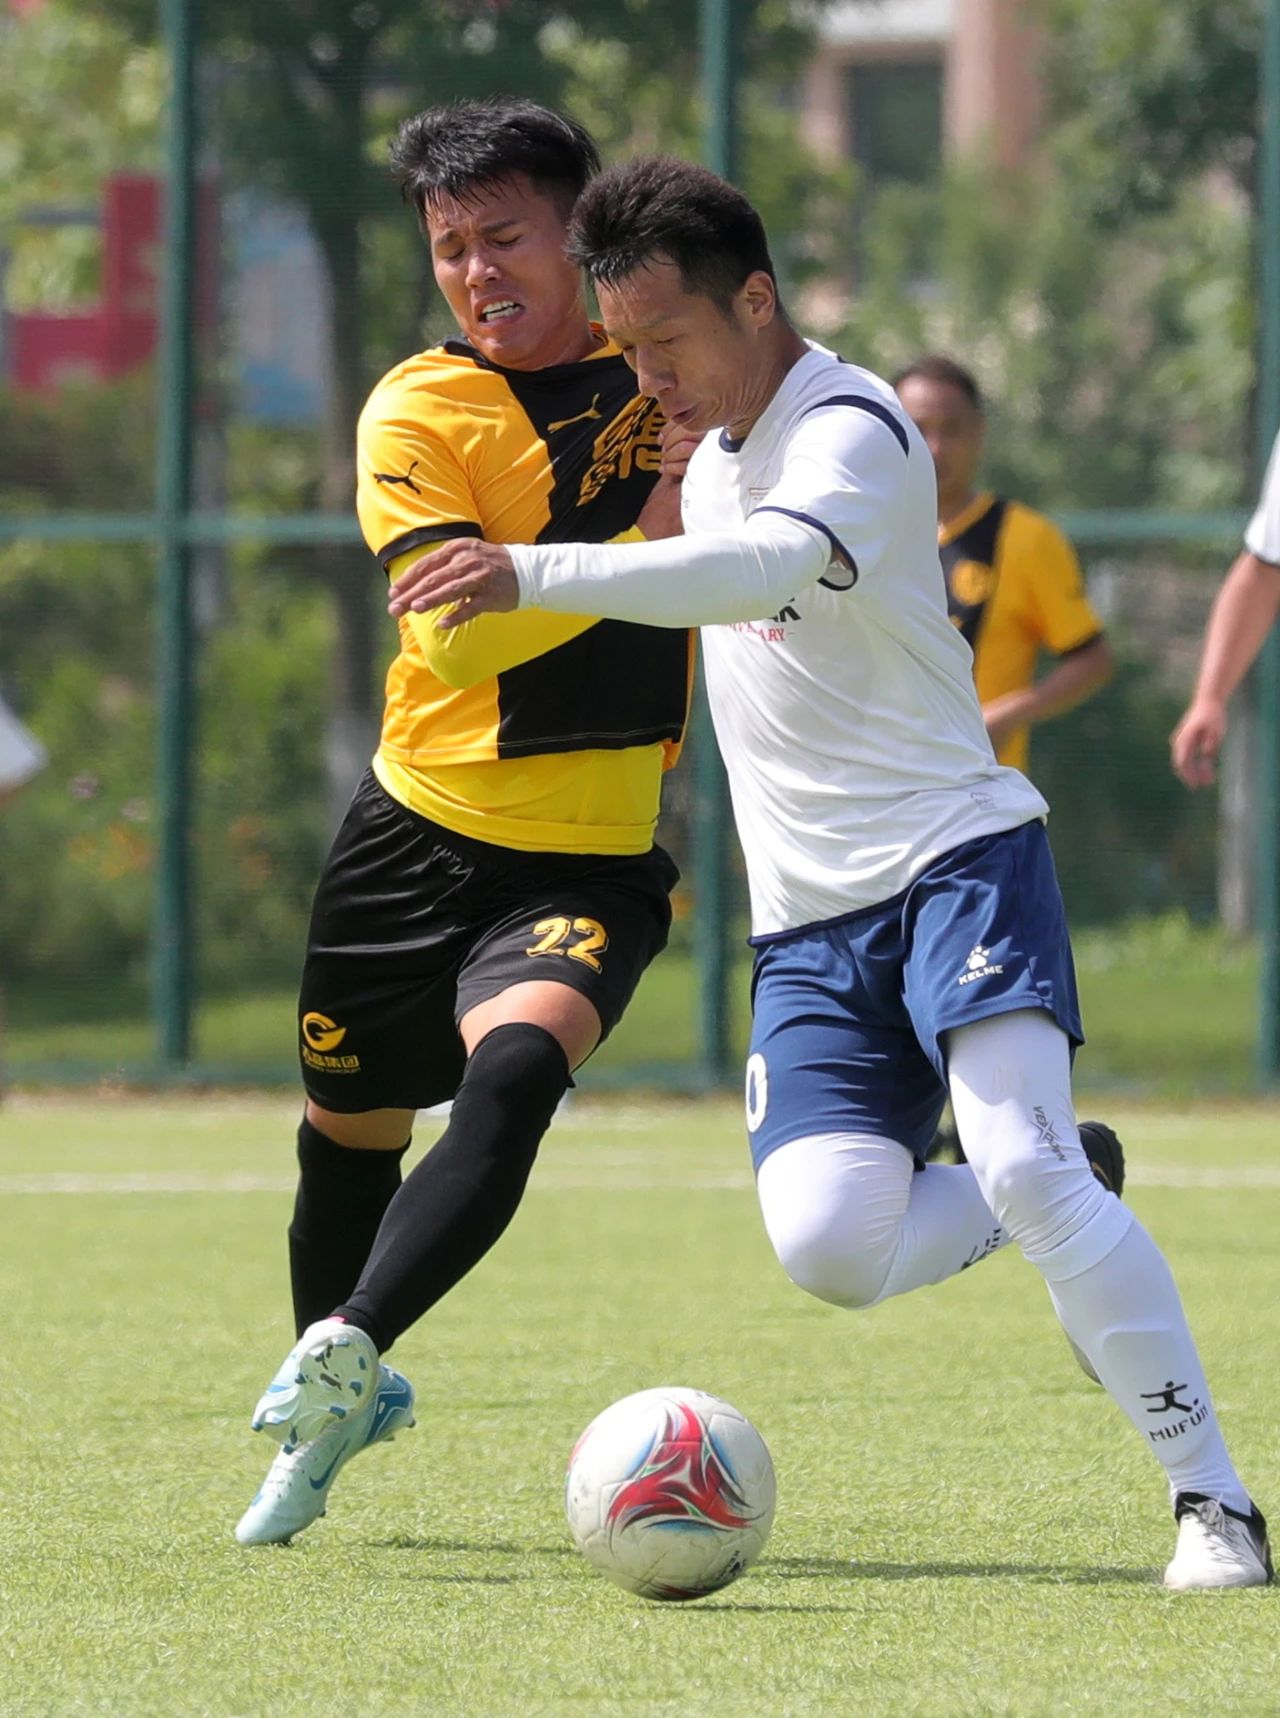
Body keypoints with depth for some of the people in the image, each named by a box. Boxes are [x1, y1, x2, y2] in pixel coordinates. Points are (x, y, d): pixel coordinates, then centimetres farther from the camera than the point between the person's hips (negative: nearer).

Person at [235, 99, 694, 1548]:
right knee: (351, 1126, 14)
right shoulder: (416, 412, -7)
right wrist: (643, 537, -27)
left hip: (597, 858, 0)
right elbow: (456, 629, -22)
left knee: (515, 1067, -29)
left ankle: (346, 1362, -33)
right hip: (422, 831, 0)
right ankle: (333, 1401, 40)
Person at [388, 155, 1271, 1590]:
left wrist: (535, 577, -42)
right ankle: (1057, 1194, 14)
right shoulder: (712, 456, 16)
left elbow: (760, 573, -34)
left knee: (1027, 1169, -25)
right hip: (808, 929, 7)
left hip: (957, 861, -7)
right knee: (828, 1243, -16)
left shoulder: (850, 433, -12)